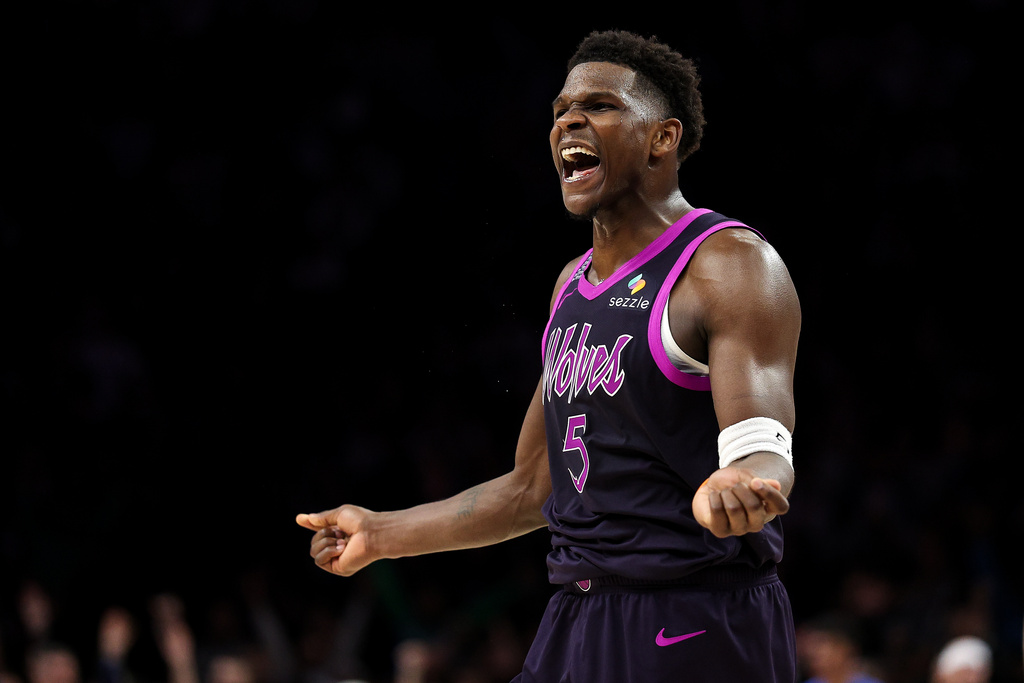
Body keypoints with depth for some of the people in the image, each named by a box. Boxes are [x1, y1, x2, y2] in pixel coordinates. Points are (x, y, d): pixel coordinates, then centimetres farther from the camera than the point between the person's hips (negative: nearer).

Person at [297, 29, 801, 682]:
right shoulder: (574, 285, 17)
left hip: (699, 629, -8)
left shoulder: (732, 264, -9)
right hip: (577, 625, 8)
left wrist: (740, 487, -46)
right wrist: (381, 534, 21)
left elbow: (767, 454, -22)